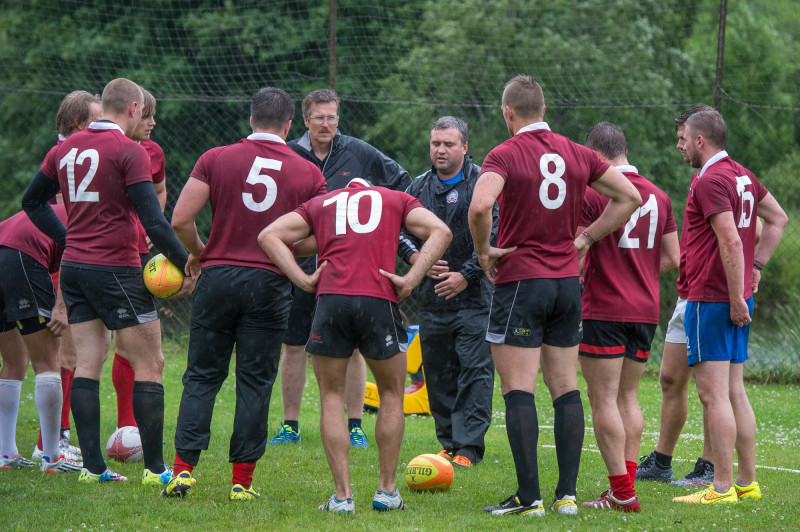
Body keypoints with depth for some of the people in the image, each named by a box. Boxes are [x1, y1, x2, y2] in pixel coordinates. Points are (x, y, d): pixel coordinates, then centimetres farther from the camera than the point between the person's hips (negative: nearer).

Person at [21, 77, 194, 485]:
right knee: (149, 365, 0)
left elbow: (32, 201, 20)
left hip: (74, 267, 7)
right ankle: (155, 468, -1)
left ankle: (92, 466, 5)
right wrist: (186, 265, -10)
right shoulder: (129, 151, -12)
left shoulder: (66, 148, 9)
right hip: (117, 269, -7)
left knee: (87, 364, 8)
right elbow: (153, 220, -17)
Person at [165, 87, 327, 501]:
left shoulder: (216, 159, 0)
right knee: (255, 382, 5)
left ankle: (183, 468, -1)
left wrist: (198, 253, 13)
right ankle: (242, 479, 4)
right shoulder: (308, 174, 3)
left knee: (202, 376, 8)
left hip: (218, 277, 0)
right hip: (271, 283, 0)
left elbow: (180, 219, -4)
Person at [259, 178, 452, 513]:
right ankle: (386, 491, 17)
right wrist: (411, 280, 1)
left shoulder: (319, 204, 25)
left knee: (331, 398, 12)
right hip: (379, 299, 0)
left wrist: (303, 279, 6)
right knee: (392, 394, 18)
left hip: (331, 297, 0)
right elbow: (440, 231, 7)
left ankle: (342, 495, 5)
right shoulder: (397, 200, 23)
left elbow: (269, 235, 13)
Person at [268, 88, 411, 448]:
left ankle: (354, 426, 5)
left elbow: (400, 181, 15)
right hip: (299, 266, 0)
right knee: (293, 347, 4)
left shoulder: (358, 154, 2)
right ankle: (290, 425, 12)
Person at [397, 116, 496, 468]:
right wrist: (417, 259, 0)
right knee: (438, 373, 8)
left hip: (473, 296, -5)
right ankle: (449, 443, 17)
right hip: (431, 296, 5)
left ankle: (469, 447, -10)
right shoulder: (419, 188, 12)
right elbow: (399, 230, 19)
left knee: (474, 370, -9)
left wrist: (466, 275, -13)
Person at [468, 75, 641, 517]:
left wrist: (483, 251, -10)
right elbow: (630, 197, 9)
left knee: (518, 390, -4)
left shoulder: (505, 155, -10)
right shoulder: (576, 154, 7)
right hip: (567, 282, 5)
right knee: (565, 389, 8)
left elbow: (480, 206, -27)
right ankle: (567, 494, 6)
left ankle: (528, 497, -9)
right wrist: (584, 239, 11)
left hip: (520, 281, -5)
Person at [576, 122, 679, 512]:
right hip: (645, 311, 6)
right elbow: (672, 258, 13)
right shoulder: (658, 195, 9)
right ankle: (626, 486, 10)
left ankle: (622, 493, -7)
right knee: (628, 397, 14)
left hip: (603, 312, -6)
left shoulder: (591, 194, -10)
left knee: (603, 400, -3)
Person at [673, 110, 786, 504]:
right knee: (734, 392, 12)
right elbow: (778, 219, 22)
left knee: (713, 394, -9)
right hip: (736, 299, 9)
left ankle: (721, 488, -10)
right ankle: (747, 482, 15)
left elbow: (731, 241, -23)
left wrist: (735, 297, -20)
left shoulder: (710, 181, -15)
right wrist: (757, 266, 19)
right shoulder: (743, 176, 13)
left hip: (711, 300, -9)